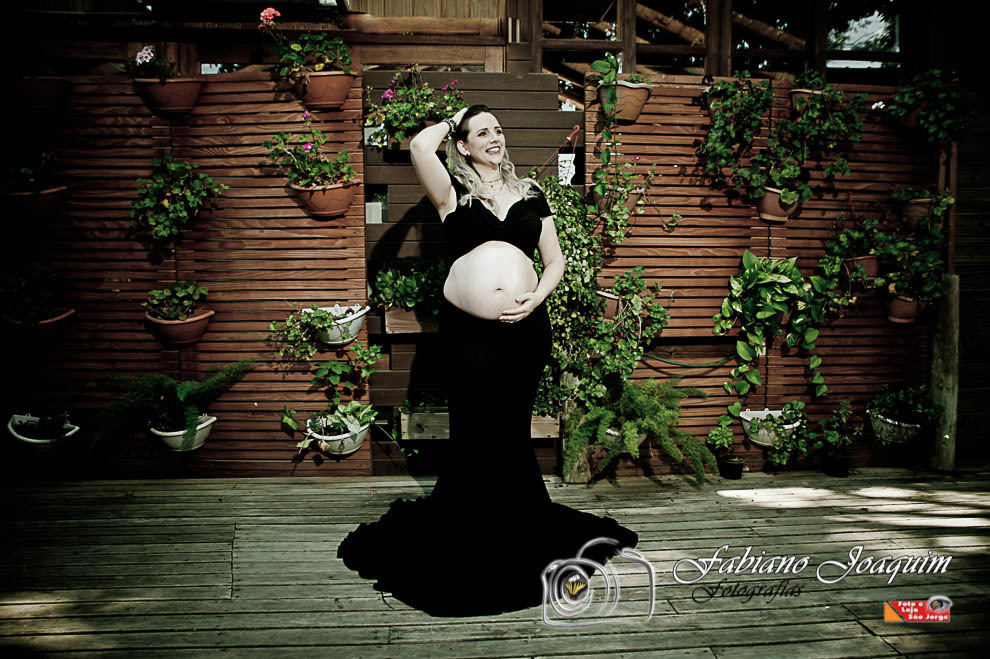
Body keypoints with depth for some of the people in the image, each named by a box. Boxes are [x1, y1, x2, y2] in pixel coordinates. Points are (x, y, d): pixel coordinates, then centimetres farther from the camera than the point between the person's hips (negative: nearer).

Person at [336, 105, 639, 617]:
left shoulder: (530, 192, 15)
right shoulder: (453, 192, 5)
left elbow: (555, 259, 14)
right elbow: (420, 145, -12)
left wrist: (537, 297, -5)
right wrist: (451, 121, 8)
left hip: (527, 327, 3)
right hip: (468, 330, -2)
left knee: (512, 434, 10)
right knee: (474, 436, 1)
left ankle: (515, 533, 25)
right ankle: (465, 540, 18)